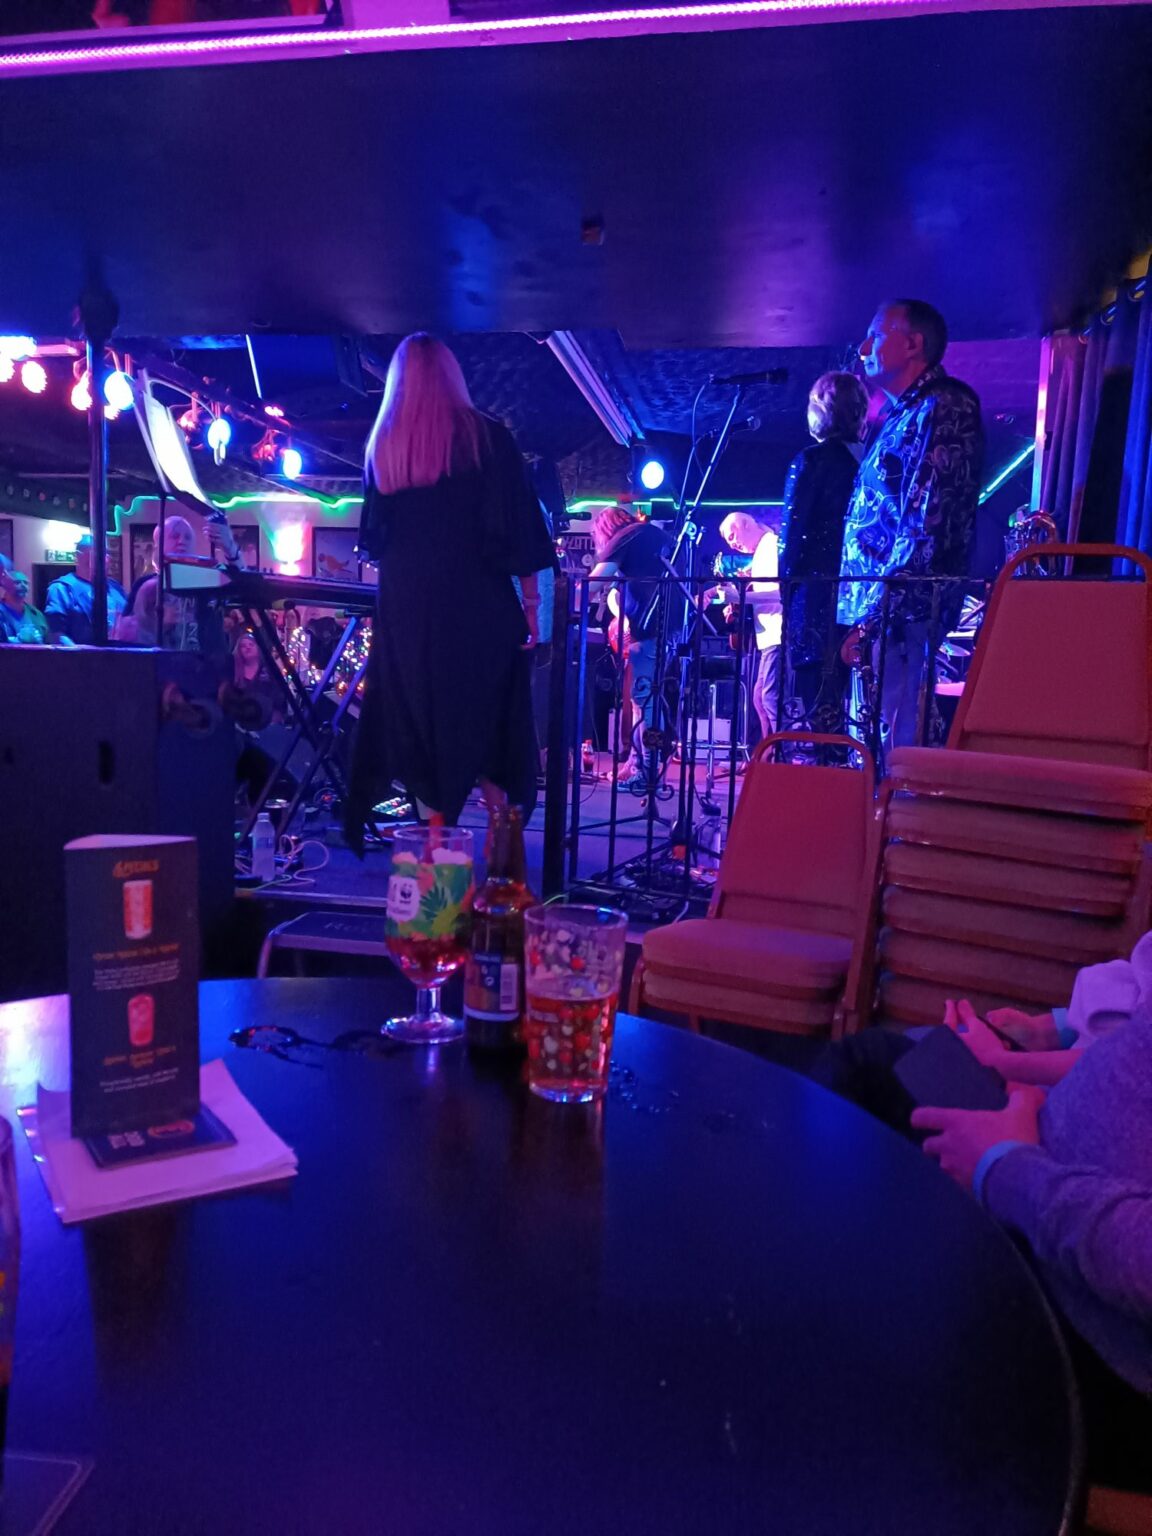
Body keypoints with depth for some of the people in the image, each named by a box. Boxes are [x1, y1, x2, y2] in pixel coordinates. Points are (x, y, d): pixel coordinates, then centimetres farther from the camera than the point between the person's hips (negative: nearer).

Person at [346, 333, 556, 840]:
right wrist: (531, 599, -2)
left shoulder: (382, 446, 7)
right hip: (478, 606, -2)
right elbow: (518, 526, -7)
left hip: (405, 608, 3)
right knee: (488, 724, 10)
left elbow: (370, 537, 12)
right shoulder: (486, 436, -3)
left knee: (420, 726, 10)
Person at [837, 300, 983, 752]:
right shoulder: (903, 415, 23)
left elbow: (928, 531, -18)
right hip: (879, 614, 10)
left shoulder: (943, 410, -8)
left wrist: (874, 616, -20)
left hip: (904, 616, -10)